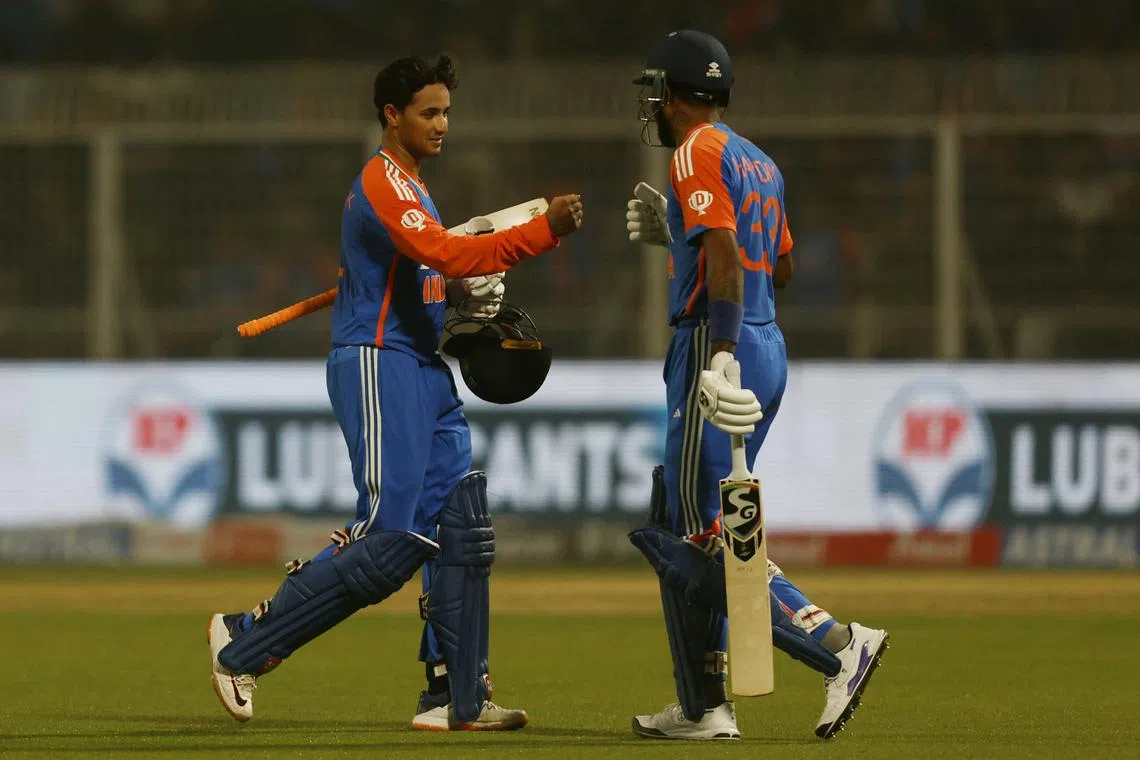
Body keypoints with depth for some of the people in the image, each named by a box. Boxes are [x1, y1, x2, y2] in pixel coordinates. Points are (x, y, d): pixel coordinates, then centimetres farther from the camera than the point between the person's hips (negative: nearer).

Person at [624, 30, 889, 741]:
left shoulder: (698, 155, -9)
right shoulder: (759, 162, 19)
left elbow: (726, 261, -22)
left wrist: (721, 362, -29)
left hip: (719, 347, -10)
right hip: (770, 347, 10)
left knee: (707, 536, -10)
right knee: (677, 525, 14)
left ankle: (838, 645, -19)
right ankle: (704, 708, 13)